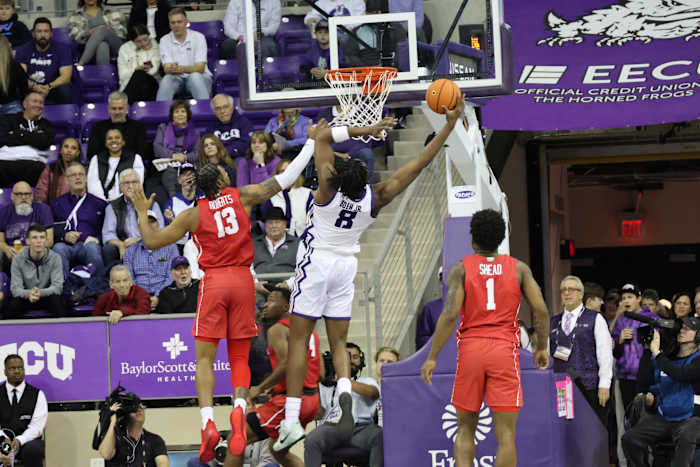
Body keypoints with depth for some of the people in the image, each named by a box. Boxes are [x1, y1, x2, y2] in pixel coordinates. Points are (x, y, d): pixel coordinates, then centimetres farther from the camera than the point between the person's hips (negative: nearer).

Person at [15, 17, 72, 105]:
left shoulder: (62, 49, -1)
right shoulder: (23, 50, 1)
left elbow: (66, 76, -11)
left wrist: (48, 87, -30)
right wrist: (34, 86, -31)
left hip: (53, 88, -1)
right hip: (31, 89, 1)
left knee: (64, 89, -33)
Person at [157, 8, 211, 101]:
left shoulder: (198, 37, -3)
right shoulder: (165, 40, 3)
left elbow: (200, 68, -12)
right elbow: (167, 69, -6)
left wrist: (183, 69, -33)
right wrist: (172, 69, -33)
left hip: (199, 77, -1)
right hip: (177, 79, 1)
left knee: (195, 76, -35)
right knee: (167, 79, -31)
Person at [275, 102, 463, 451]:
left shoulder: (329, 188, -20)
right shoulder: (376, 198, -13)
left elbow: (323, 136, -14)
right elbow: (418, 165, -10)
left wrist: (365, 131, -18)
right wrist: (448, 127, -11)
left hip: (316, 262, -3)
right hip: (346, 266, 3)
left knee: (298, 339, -2)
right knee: (338, 342, 10)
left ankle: (291, 420, -8)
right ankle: (345, 391, -21)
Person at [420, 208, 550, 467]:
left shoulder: (461, 269, 2)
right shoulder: (519, 268, 6)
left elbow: (450, 314, -9)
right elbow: (541, 310, 0)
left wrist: (432, 358, -6)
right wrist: (542, 347, 14)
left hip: (470, 349, 0)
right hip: (505, 349, 0)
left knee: (465, 429, 13)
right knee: (506, 433, -1)